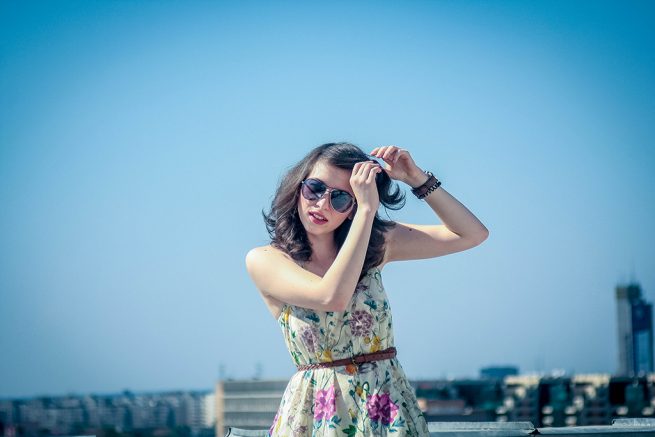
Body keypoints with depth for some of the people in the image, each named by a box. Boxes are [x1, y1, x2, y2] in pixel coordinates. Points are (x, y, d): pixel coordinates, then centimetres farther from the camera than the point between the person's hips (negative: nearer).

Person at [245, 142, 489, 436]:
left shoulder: (377, 244, 4)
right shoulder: (263, 260, -6)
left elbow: (473, 234, 2)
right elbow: (331, 297, -24)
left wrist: (417, 178, -7)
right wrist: (367, 209, -21)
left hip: (389, 408, 3)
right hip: (318, 413, -3)